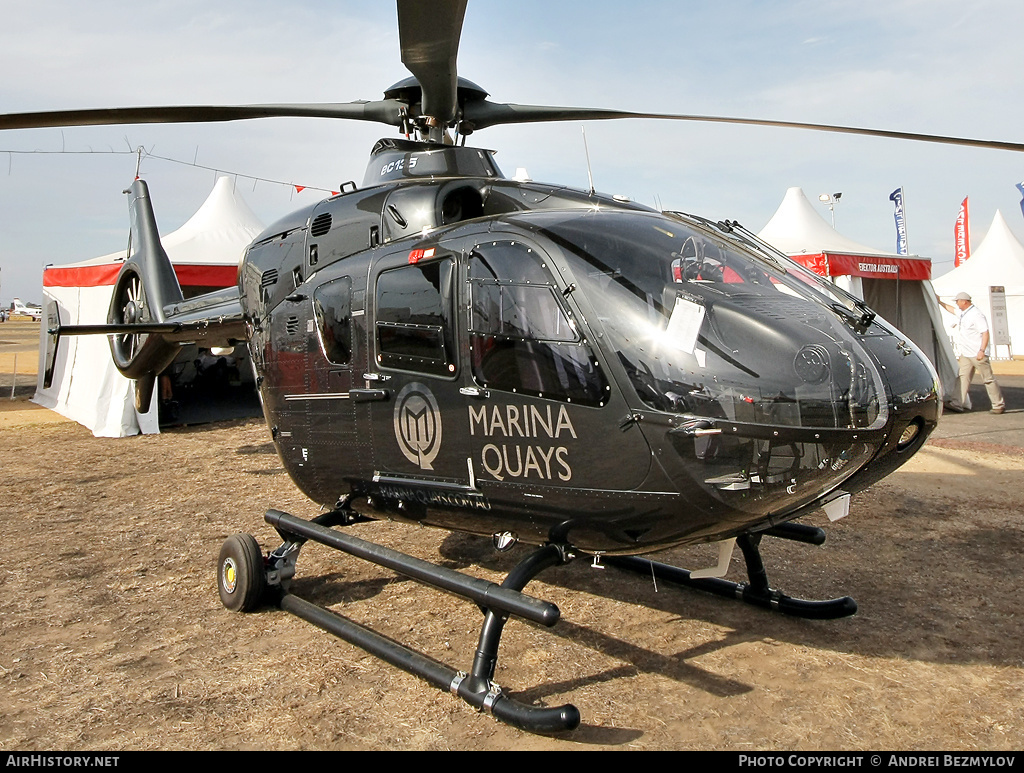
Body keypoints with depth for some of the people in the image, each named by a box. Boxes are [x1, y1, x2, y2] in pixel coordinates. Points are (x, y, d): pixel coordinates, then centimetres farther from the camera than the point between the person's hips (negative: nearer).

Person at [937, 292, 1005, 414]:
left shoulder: (976, 315, -17)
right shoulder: (962, 313, 11)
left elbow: (985, 333, -21)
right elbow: (952, 309, 35)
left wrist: (982, 350, -27)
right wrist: (940, 302, 38)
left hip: (978, 354, -9)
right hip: (966, 353, 9)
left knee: (988, 379, -1)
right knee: (963, 377, 1)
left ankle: (999, 405, 8)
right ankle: (958, 404, -3)